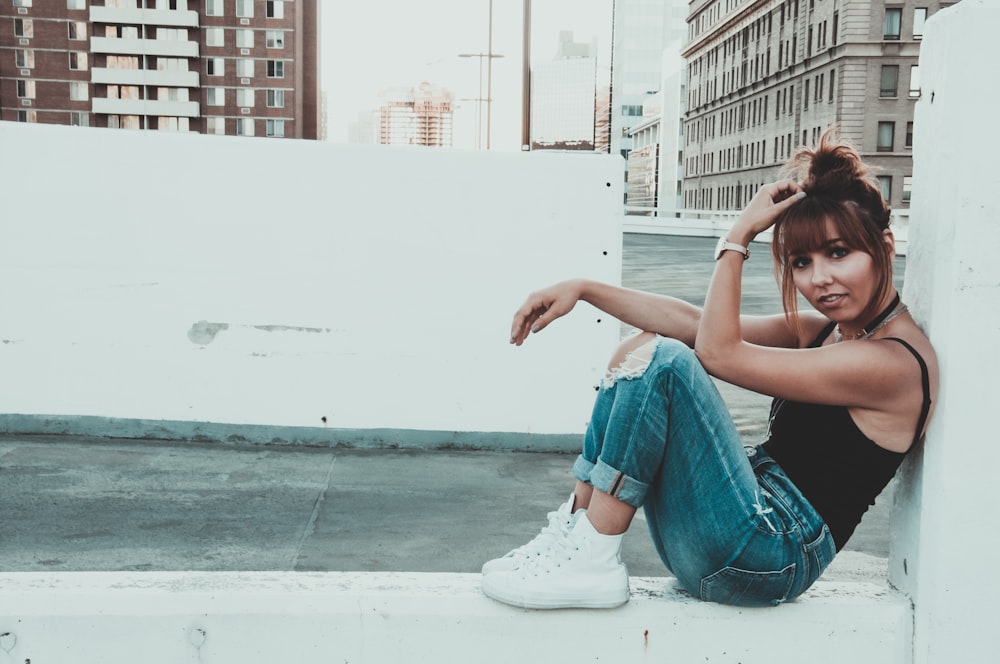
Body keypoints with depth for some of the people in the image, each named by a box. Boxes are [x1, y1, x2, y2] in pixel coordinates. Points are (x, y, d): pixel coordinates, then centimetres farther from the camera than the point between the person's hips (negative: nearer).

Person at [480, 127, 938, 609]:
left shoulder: (892, 362, -14)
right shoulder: (823, 330, 13)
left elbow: (719, 352, -17)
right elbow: (693, 322, 7)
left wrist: (738, 237, -12)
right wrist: (582, 289, 2)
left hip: (769, 557, -9)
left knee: (663, 360, -21)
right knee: (639, 350, 5)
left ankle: (593, 563, -15)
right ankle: (576, 528, 0)